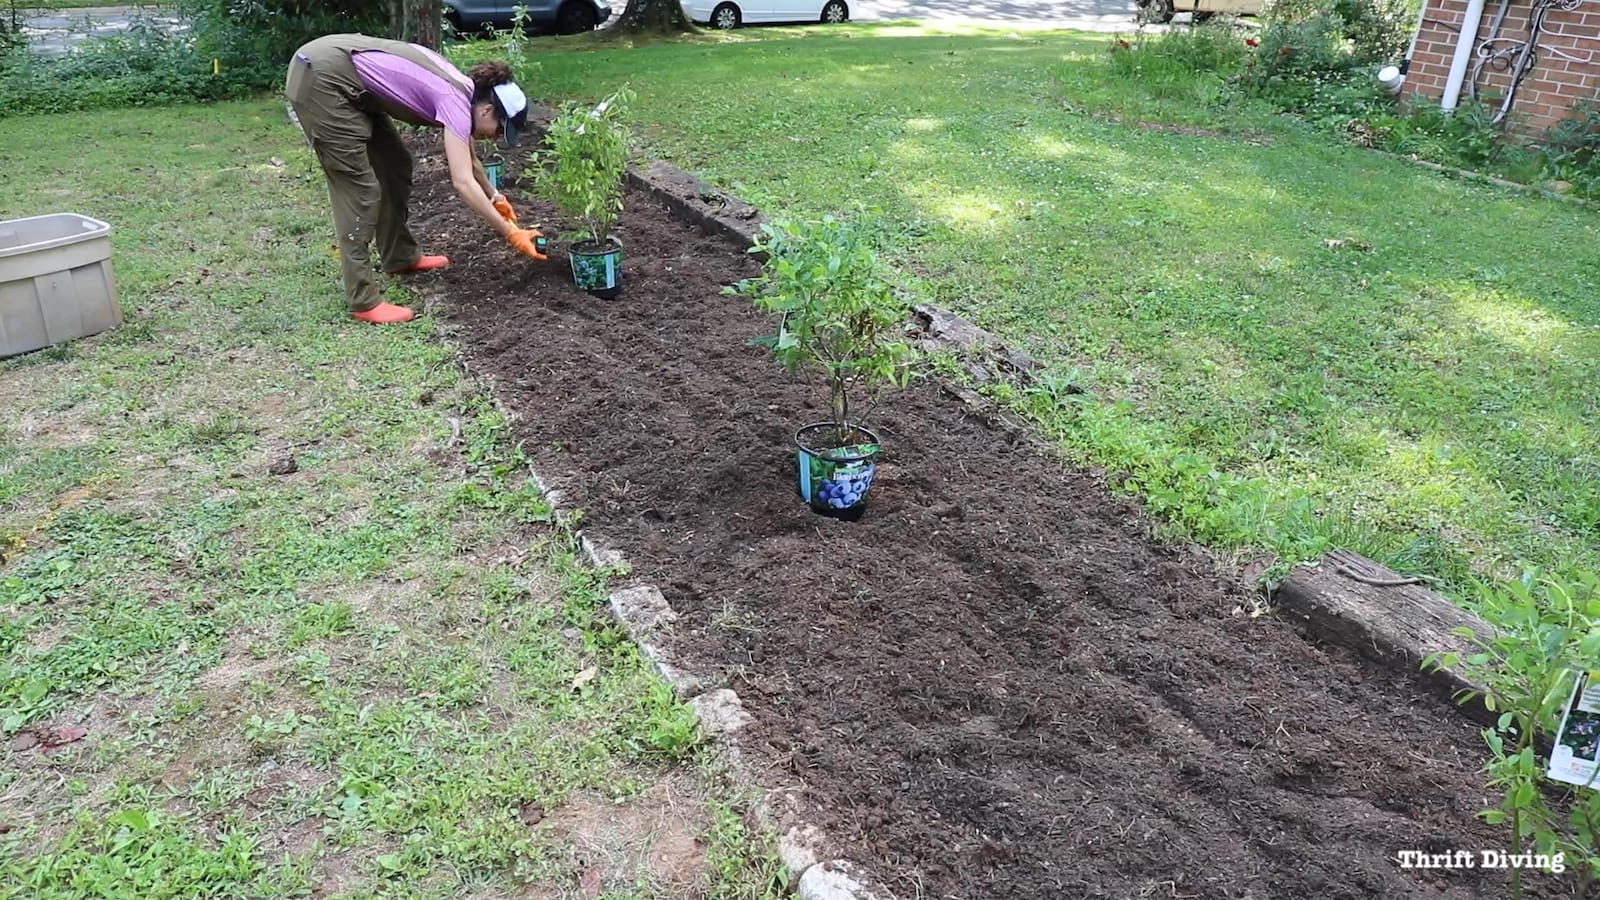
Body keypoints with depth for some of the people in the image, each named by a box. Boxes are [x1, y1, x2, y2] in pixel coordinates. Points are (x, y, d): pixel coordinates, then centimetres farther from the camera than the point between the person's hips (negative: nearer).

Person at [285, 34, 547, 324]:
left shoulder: (459, 90, 10)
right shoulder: (456, 100, -16)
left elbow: (469, 162, 28)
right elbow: (463, 183, -24)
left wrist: (494, 197, 40)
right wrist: (511, 232, -20)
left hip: (338, 78, 10)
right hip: (321, 79, -10)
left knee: (394, 164, 17)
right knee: (359, 188, -9)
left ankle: (401, 256, 31)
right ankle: (364, 301, -5)